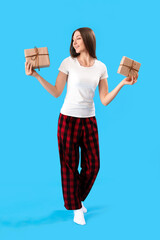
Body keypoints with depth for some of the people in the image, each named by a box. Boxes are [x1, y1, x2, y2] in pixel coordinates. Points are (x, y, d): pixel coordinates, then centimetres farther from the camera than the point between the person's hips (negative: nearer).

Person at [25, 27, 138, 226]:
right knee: (70, 165, 4)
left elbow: (105, 100, 1)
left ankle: (78, 198, 33)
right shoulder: (68, 63, -4)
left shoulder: (101, 67, 3)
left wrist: (122, 84, -5)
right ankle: (76, 208, 22)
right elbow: (56, 93, -6)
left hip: (89, 120, 3)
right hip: (68, 119, -3)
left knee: (93, 165, 7)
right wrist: (36, 75, -13)